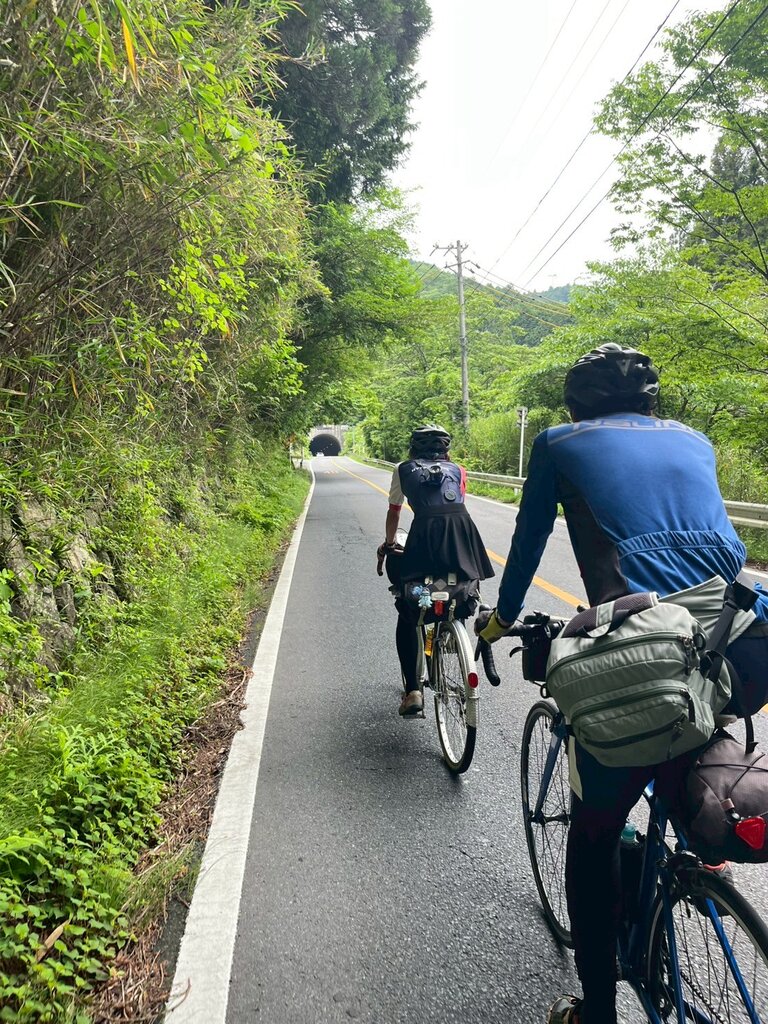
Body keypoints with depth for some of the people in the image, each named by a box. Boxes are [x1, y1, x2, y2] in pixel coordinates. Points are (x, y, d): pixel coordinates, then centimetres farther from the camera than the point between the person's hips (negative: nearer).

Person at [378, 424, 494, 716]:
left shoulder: (404, 470, 25)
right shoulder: (457, 470, 27)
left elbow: (393, 513, 36)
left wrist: (388, 545, 53)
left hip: (426, 532, -1)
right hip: (462, 528, 2)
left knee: (407, 615, 12)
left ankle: (413, 691, 6)